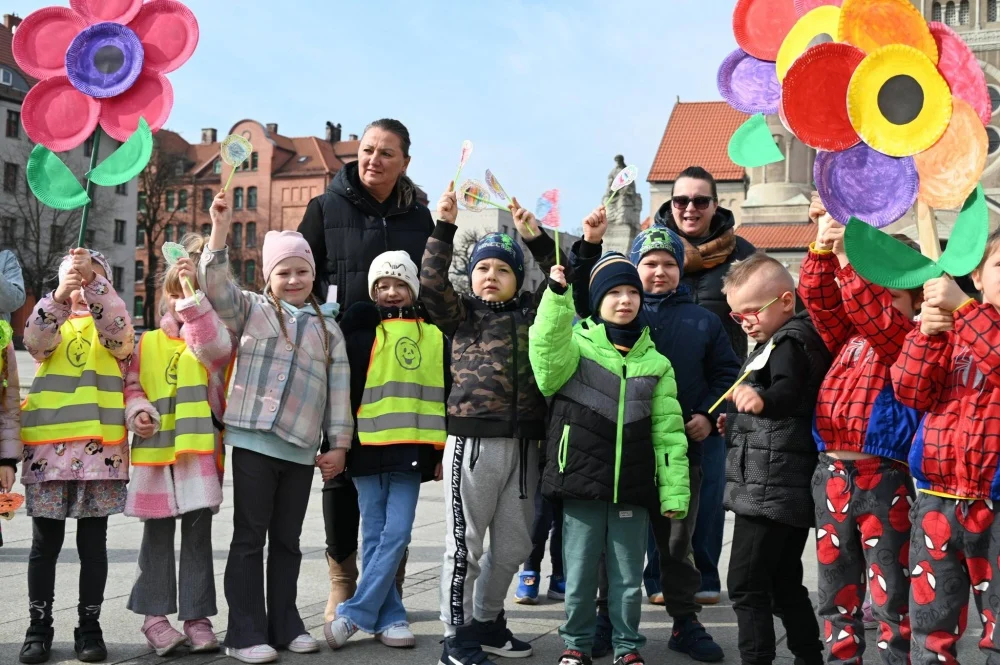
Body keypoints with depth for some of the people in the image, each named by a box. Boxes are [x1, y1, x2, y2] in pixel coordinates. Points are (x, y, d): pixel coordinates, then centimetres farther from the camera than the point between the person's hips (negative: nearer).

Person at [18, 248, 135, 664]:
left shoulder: (115, 327, 10)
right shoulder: (50, 319, 12)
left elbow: (118, 332, -14)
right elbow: (36, 341, -11)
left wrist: (93, 281, -27)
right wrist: (60, 295, -29)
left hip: (100, 449, 0)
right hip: (49, 447, 1)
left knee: (93, 543, 4)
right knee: (45, 543, 5)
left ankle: (89, 627, 13)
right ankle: (39, 627, 15)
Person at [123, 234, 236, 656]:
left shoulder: (212, 337, 6)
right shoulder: (148, 343, 11)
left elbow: (217, 347, -18)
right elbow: (132, 387, 12)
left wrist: (194, 293, -23)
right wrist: (137, 412, -10)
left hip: (200, 450, -1)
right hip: (154, 450, 1)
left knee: (198, 533, 4)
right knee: (158, 535, 8)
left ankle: (197, 617, 11)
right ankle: (155, 615, 16)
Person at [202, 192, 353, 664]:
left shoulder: (328, 327, 13)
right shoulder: (251, 310, 6)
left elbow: (339, 389, 10)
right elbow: (216, 287, -12)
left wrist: (338, 444, 5)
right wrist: (219, 231, -20)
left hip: (302, 449, 3)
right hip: (254, 441, -3)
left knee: (287, 540, 12)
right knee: (250, 537, 1)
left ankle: (284, 624, 22)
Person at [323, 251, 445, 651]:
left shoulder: (434, 335, 8)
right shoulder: (361, 330, 3)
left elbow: (447, 394, 10)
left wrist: (444, 451, 5)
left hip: (412, 450, 1)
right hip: (368, 448, -1)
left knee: (396, 534, -4)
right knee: (375, 536, 3)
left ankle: (354, 614, 3)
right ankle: (390, 618, 12)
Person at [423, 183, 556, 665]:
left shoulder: (531, 312, 12)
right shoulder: (461, 314, 4)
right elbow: (431, 283, -9)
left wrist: (536, 237, 3)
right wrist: (444, 227, -13)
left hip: (523, 443, 4)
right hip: (473, 441, -4)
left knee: (513, 544, 13)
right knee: (465, 544, 3)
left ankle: (487, 620, 30)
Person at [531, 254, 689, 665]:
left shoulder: (655, 362, 8)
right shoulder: (575, 345, 0)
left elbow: (668, 432, 6)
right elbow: (547, 351, -25)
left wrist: (674, 491, -1)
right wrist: (557, 294, -36)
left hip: (633, 487, 2)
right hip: (582, 481, -2)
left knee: (628, 576, 10)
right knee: (580, 573, 8)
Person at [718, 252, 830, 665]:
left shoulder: (789, 341, -13)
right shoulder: (787, 340, 20)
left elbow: (788, 390, -33)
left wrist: (762, 398, -53)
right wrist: (738, 422, 32)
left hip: (768, 488, -11)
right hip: (787, 488, 11)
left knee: (745, 585, -8)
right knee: (784, 585, 18)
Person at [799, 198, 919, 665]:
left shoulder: (912, 339, -5)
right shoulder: (849, 337, 13)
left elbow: (873, 313, -21)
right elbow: (820, 299, 3)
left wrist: (848, 258, -25)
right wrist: (823, 247, -8)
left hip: (882, 478, -6)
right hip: (831, 473, 6)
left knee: (892, 595, 3)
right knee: (836, 591, 13)